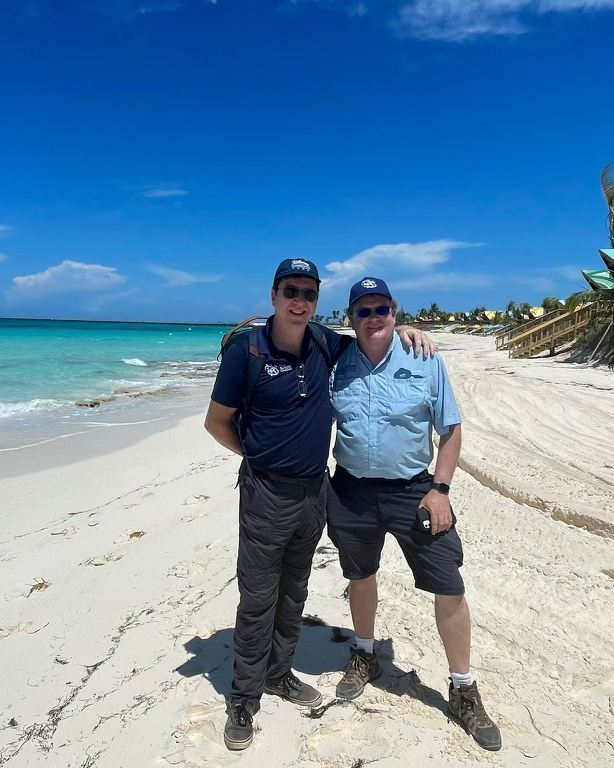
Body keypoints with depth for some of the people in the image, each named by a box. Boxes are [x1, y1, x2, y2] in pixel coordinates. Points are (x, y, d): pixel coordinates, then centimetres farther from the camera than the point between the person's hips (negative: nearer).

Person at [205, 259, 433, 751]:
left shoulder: (324, 345, -1)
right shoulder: (247, 350, -14)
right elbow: (217, 421, -5)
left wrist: (402, 331, -2)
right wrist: (259, 457, 0)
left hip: (315, 490, 5)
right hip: (267, 494, -4)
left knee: (293, 594, 19)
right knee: (258, 600, 6)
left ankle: (279, 674, 39)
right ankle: (245, 698, 25)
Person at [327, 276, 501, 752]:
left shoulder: (425, 362, -7)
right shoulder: (335, 364, -3)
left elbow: (451, 429, -3)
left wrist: (439, 489, -9)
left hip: (413, 490, -1)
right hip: (352, 491, 2)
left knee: (449, 588, 2)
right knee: (361, 577, 19)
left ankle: (463, 691, 26)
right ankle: (365, 657, 46)